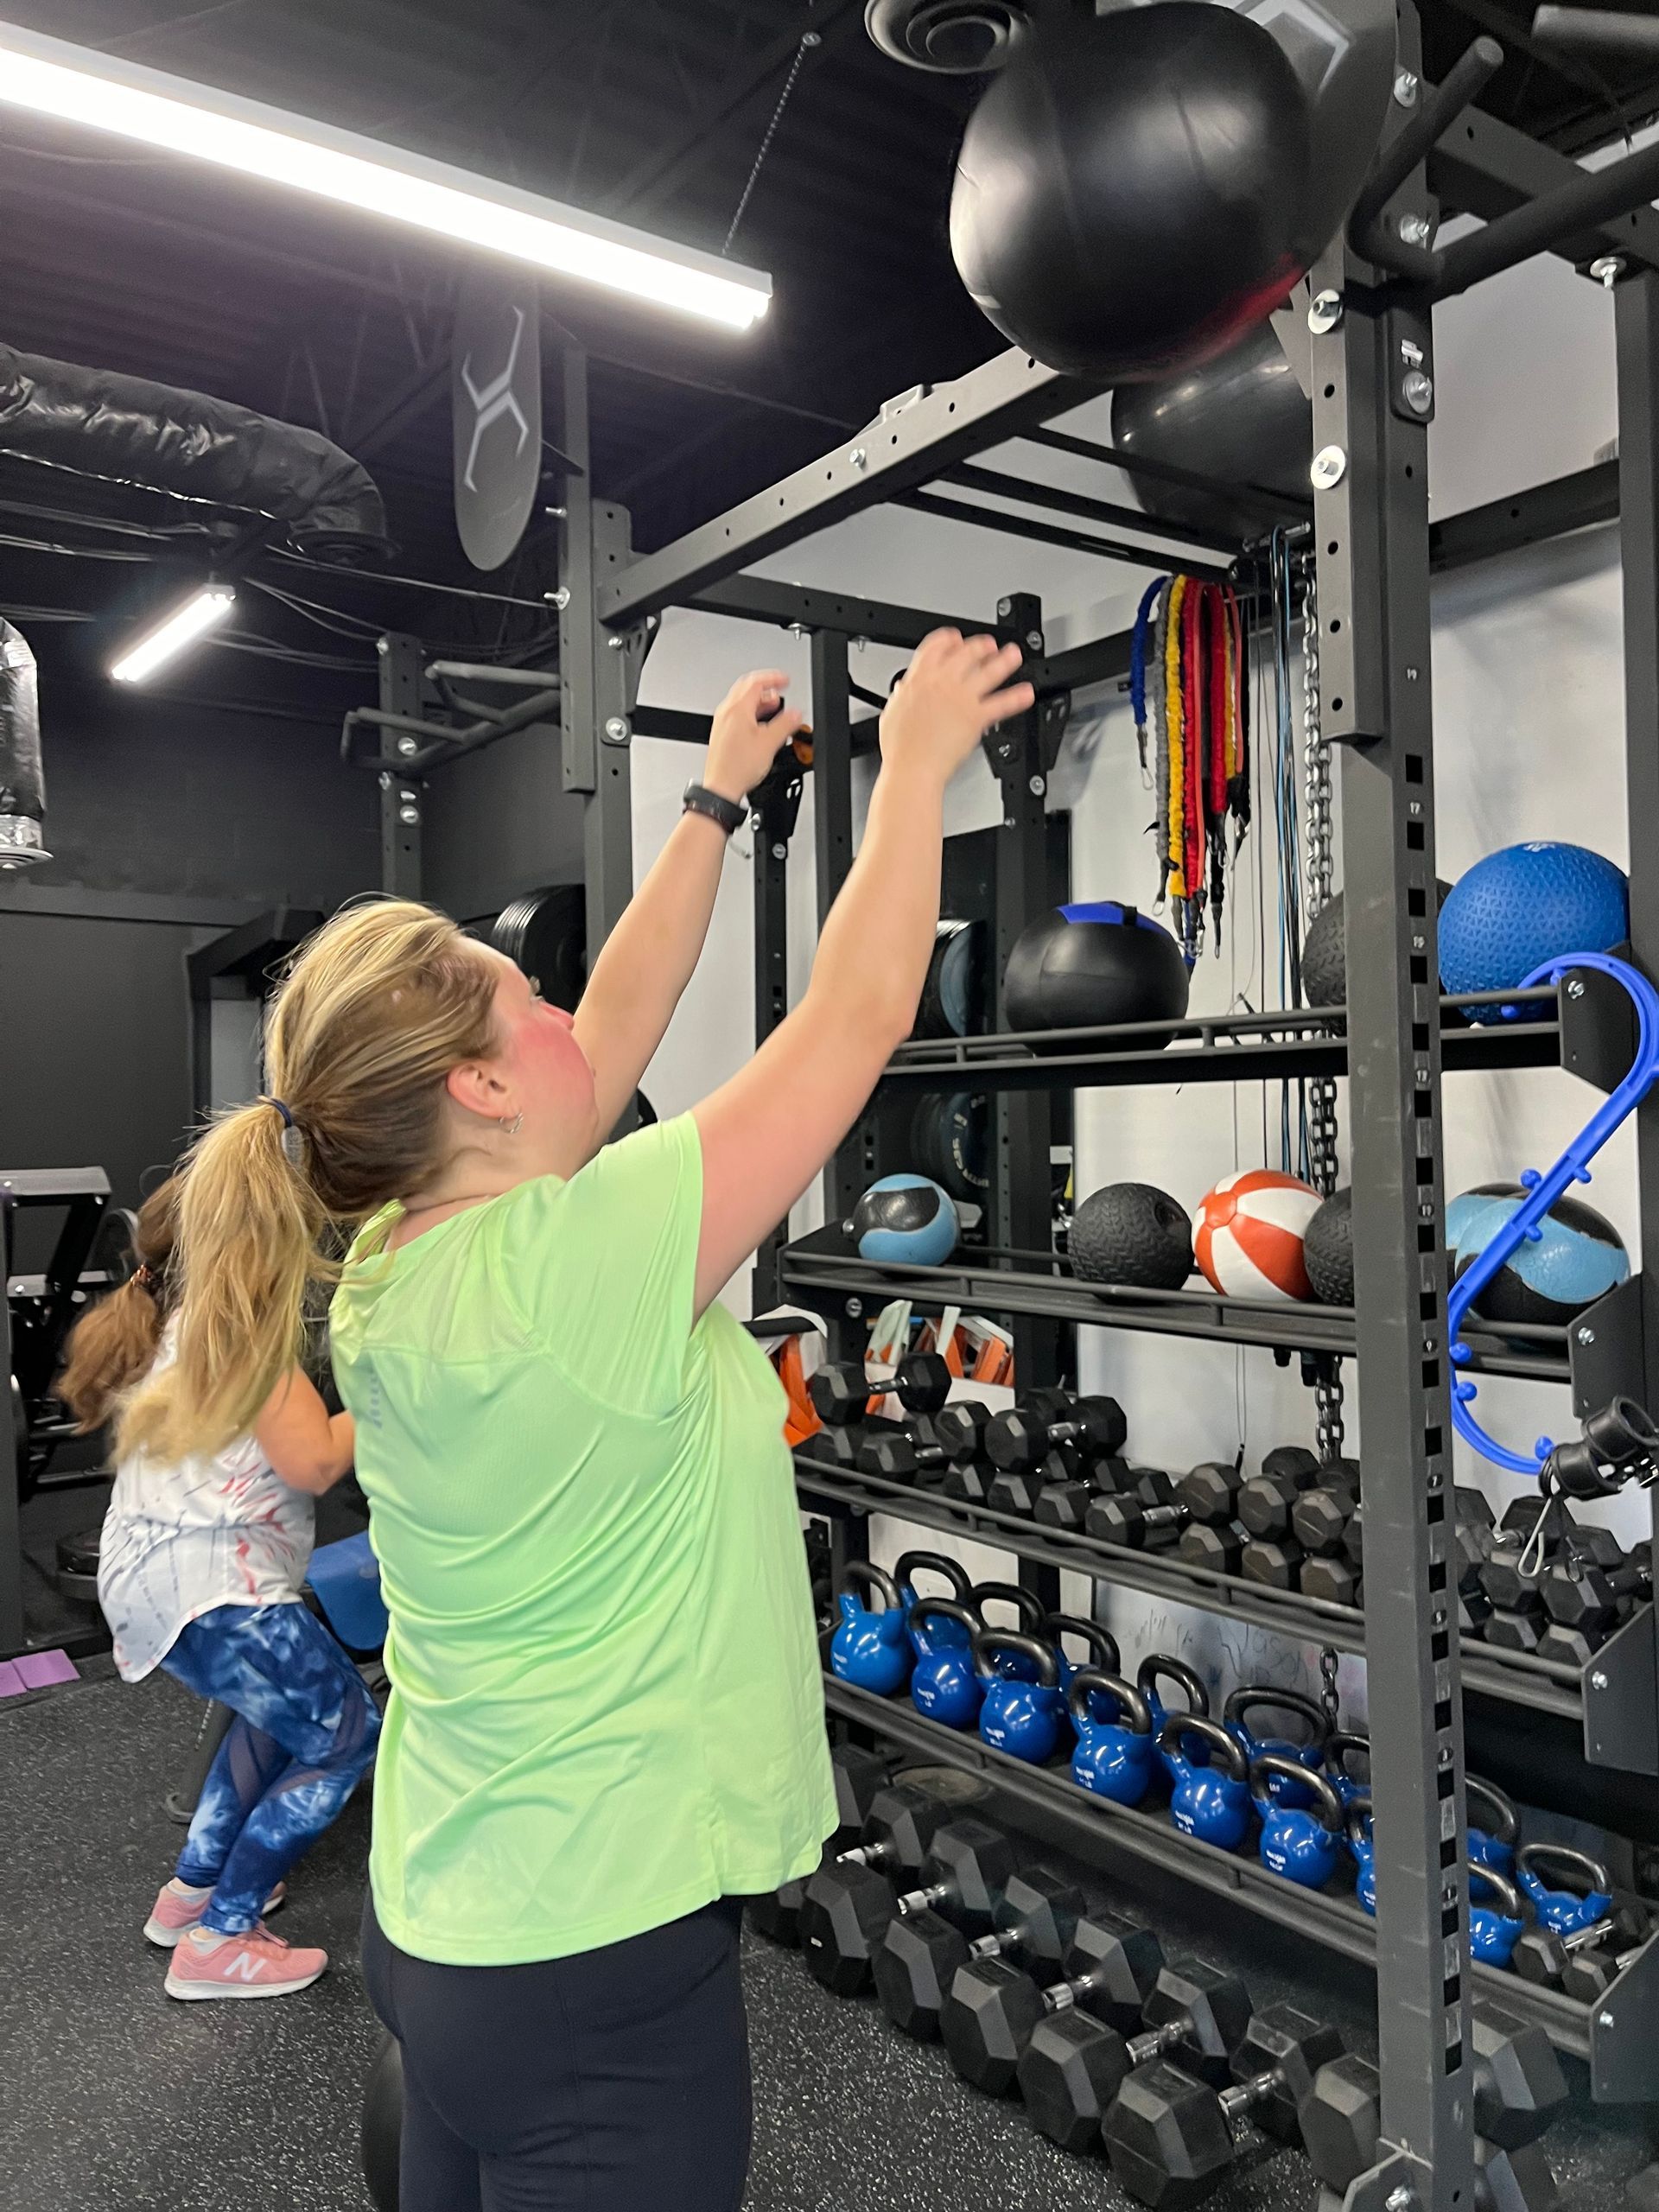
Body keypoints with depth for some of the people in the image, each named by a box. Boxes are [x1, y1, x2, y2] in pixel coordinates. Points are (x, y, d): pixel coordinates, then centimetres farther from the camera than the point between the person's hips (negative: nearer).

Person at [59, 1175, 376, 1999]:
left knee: (280, 1708, 28)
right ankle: (220, 1941, 2)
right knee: (344, 1734, -2)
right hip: (207, 1581, -10)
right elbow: (312, 1462, -13)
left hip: (145, 1579, 10)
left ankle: (193, 1887, 30)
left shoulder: (163, 1336, 22)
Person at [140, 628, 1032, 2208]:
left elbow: (616, 1028, 7)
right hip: (592, 1956, -8)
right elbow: (855, 1017, -20)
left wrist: (717, 800, 14)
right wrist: (917, 759, -7)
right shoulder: (567, 1266, -27)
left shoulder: (398, 1264, -3)